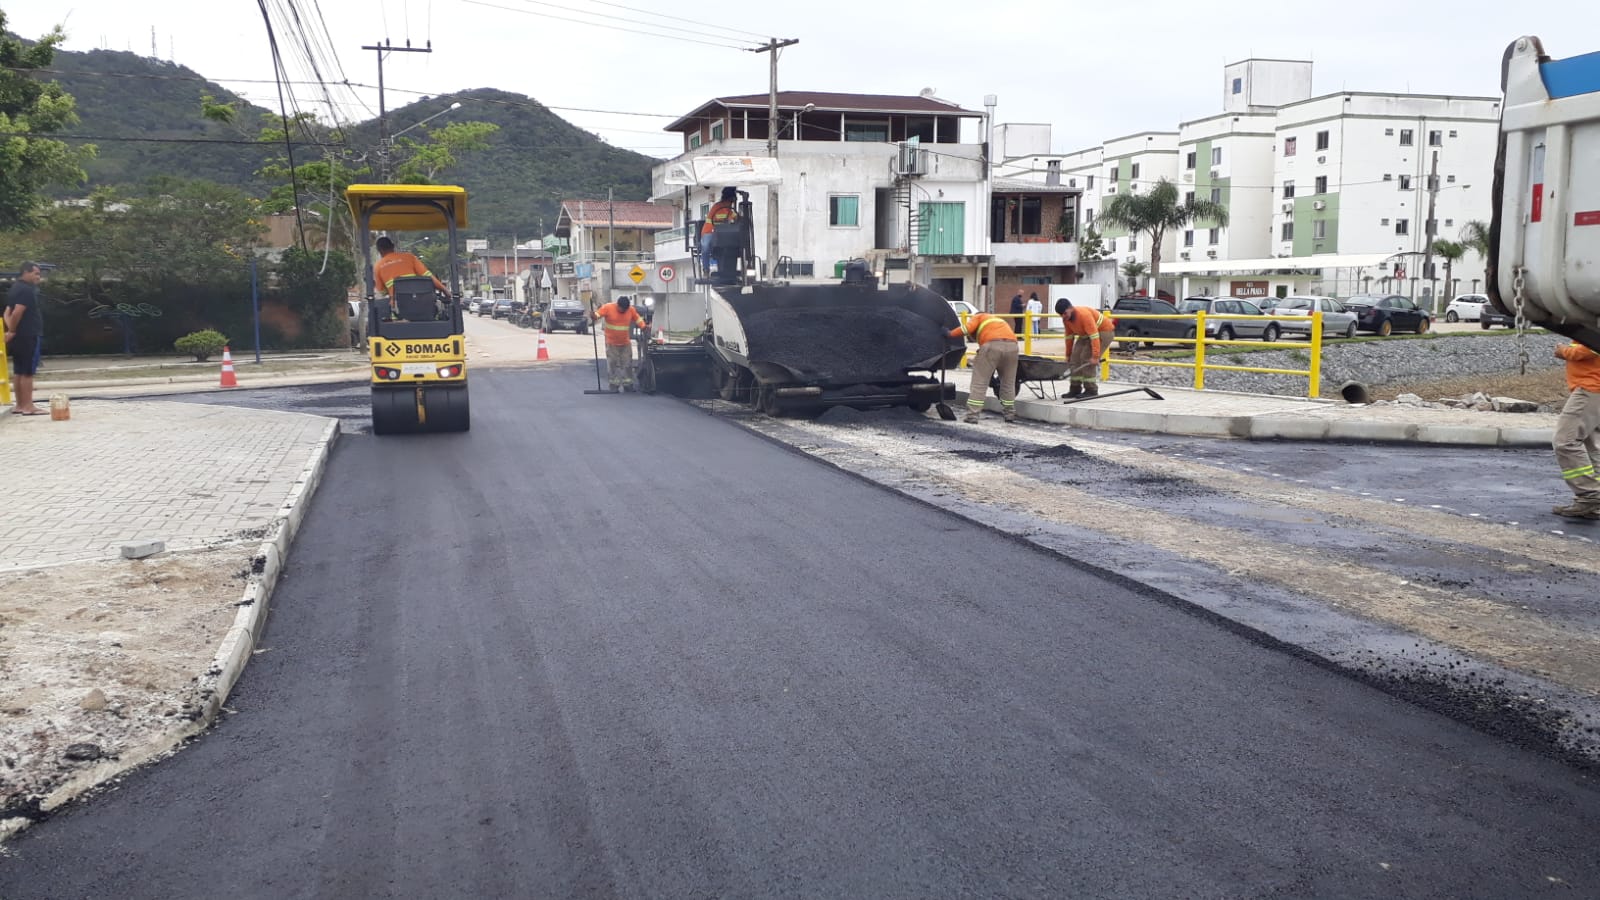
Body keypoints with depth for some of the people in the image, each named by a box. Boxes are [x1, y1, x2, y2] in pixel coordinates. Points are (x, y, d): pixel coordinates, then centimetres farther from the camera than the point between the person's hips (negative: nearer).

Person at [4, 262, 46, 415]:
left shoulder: (16, 288, 18)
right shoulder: (27, 290, -14)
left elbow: (8, 312, 16)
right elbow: (17, 313, -24)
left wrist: (10, 330, 3)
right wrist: (12, 331, -11)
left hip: (19, 337, 10)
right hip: (28, 336, -10)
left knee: (20, 372, 13)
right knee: (28, 372, -8)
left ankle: (20, 405, 17)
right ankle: (27, 406, -9)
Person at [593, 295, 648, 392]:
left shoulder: (631, 309, -2)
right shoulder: (608, 307, -11)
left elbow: (638, 319, 9)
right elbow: (598, 314, -15)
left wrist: (644, 327, -7)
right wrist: (595, 316, -38)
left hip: (626, 343, 3)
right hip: (611, 343, -3)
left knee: (627, 364, 7)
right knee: (612, 364, -1)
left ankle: (627, 383, 16)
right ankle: (614, 384, 6)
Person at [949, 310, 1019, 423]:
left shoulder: (978, 317, 24)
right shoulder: (999, 319, 41)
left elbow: (967, 328, 4)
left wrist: (950, 334, 15)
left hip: (992, 345, -5)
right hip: (1012, 346, 5)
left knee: (979, 382, 0)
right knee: (1008, 383, 20)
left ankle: (972, 416, -5)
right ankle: (1010, 414, 25)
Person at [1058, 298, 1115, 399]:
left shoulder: (1084, 314, -33)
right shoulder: (1066, 319, -8)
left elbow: (1094, 336, -36)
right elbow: (1069, 337, 5)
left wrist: (1095, 356, -39)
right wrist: (1068, 355, 9)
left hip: (1104, 331, -8)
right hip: (1086, 334, 8)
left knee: (1087, 357, -19)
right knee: (1075, 357, -2)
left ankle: (1091, 390, -12)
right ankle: (1075, 389, 6)